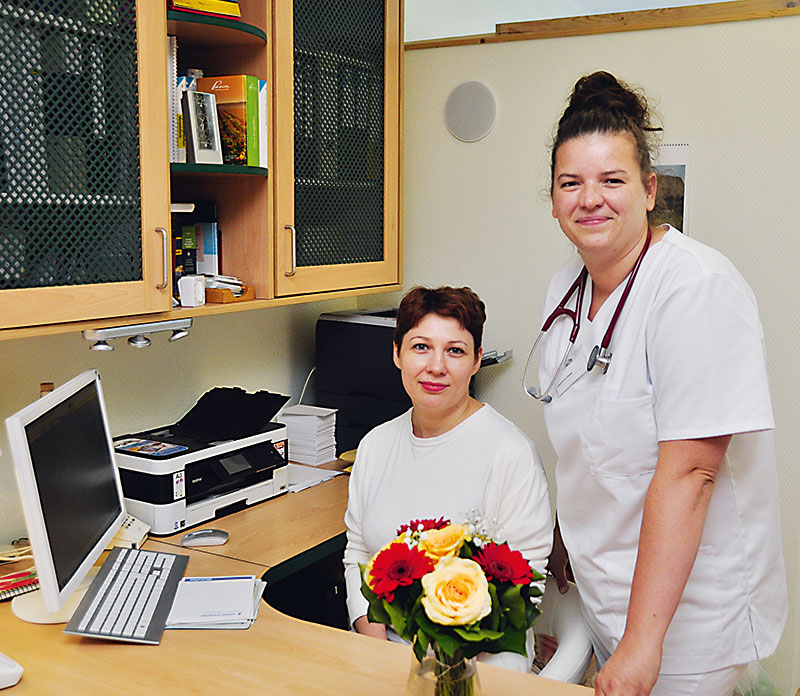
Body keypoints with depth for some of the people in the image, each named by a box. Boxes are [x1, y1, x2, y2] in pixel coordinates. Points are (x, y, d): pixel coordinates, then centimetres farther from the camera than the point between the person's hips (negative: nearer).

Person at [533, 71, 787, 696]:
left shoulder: (698, 288, -23)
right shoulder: (566, 289, 2)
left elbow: (687, 472, -27)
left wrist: (642, 641, -27)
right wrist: (567, 539, 16)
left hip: (686, 613, -7)